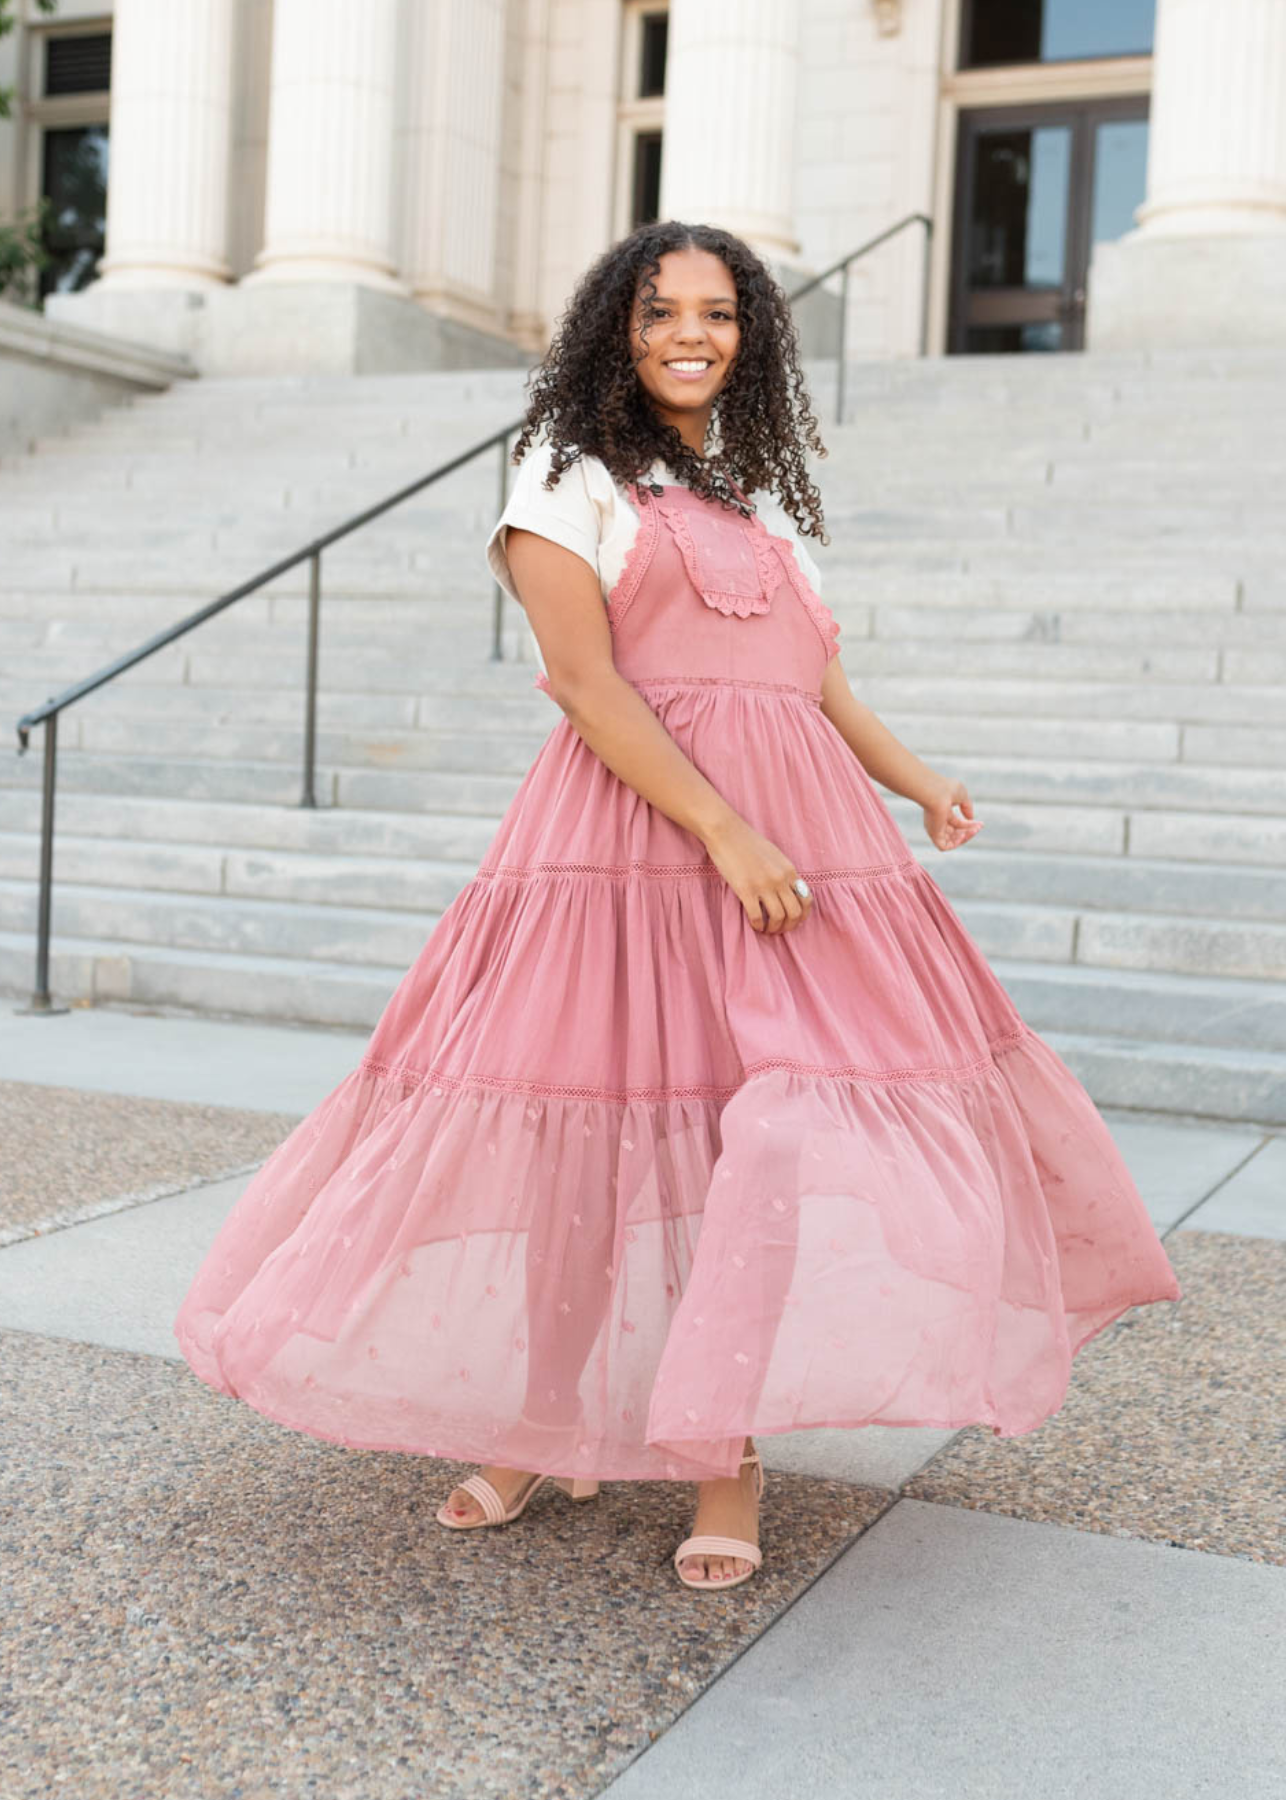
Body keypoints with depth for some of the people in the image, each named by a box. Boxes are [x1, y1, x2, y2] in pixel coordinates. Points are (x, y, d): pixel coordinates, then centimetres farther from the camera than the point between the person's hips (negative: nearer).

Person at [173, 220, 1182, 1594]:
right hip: (631, 828, -5)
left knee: (773, 1129, -3)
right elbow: (585, 680, -9)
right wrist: (723, 831, -17)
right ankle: (542, 1418, 21)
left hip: (802, 832, 5)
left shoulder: (764, 491, 22)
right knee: (585, 1126, -2)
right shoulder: (572, 475, 3)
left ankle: (727, 1449, 10)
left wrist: (919, 781, 6)